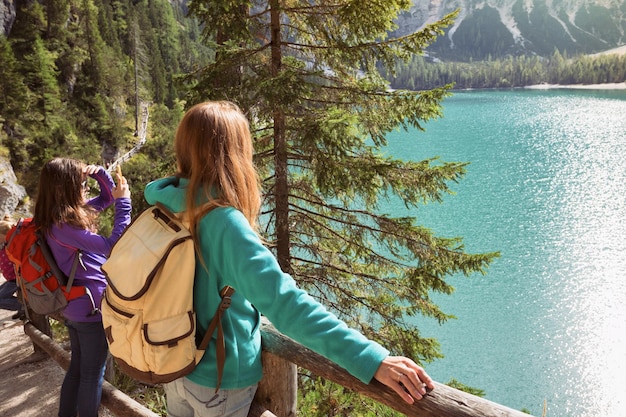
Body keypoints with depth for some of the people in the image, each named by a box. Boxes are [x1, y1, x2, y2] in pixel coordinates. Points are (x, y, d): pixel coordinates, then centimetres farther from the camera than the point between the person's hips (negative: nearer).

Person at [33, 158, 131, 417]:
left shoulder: (68, 215, 5)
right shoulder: (63, 226, -23)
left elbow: (108, 197, 17)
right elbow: (111, 247, -28)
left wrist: (99, 172, 0)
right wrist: (124, 203, -23)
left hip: (74, 308, 10)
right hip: (91, 308, -10)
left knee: (77, 367, 23)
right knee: (93, 373, 8)